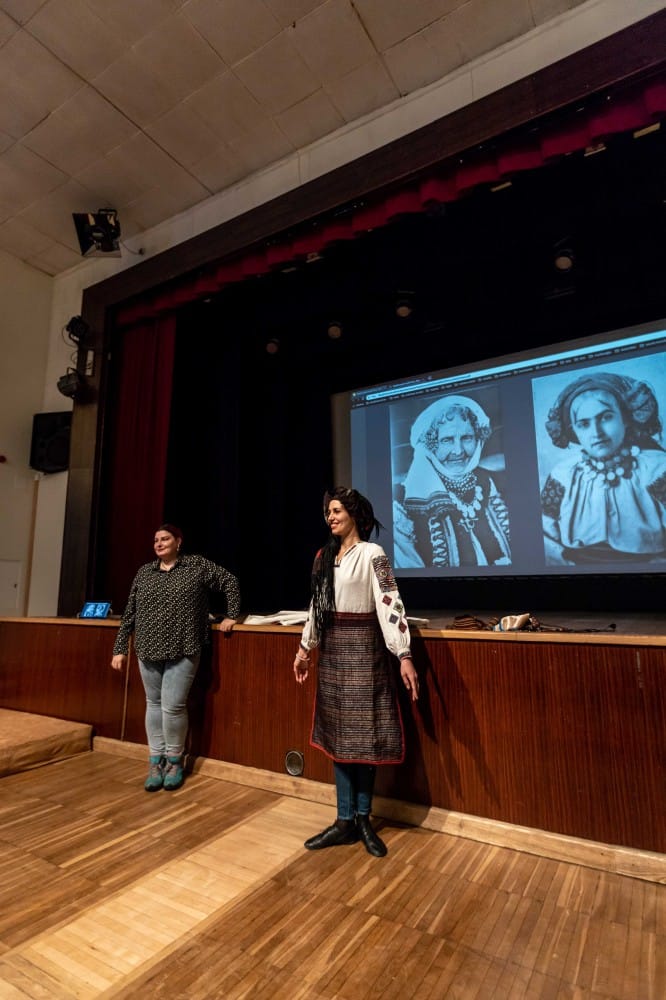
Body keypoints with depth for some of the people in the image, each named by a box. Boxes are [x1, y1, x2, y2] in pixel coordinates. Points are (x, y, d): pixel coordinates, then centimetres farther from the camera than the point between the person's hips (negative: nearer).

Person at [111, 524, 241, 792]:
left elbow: (230, 582, 3)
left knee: (172, 706, -4)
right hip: (149, 651, 4)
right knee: (154, 704, 10)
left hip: (182, 651, -4)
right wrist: (120, 649, 7)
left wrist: (231, 616, 0)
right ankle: (155, 761, 24)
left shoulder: (198, 565, -2)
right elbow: (129, 614, 10)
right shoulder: (144, 572, 8)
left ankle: (174, 761, 17)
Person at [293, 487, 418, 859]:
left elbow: (390, 604, -18)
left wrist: (404, 656, -25)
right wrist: (305, 648, 18)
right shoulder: (324, 556, 10)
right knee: (338, 735, 10)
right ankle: (345, 822, 22)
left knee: (364, 735, 4)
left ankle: (363, 819, 23)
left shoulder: (372, 554, -10)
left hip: (364, 648, -6)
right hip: (332, 651, 6)